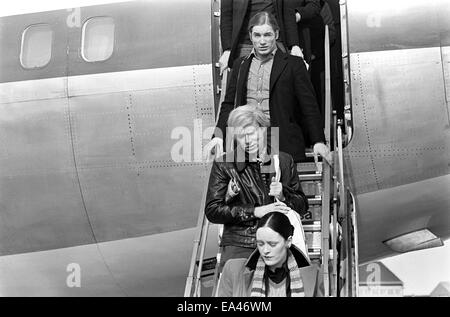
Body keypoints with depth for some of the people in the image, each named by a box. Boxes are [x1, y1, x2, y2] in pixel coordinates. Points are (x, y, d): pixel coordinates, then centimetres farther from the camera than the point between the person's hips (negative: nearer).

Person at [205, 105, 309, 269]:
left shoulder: (284, 161, 12)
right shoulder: (223, 164, 5)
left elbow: (302, 206, 18)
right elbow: (212, 211, -2)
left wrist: (283, 195, -4)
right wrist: (255, 211, -9)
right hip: (238, 244, -1)